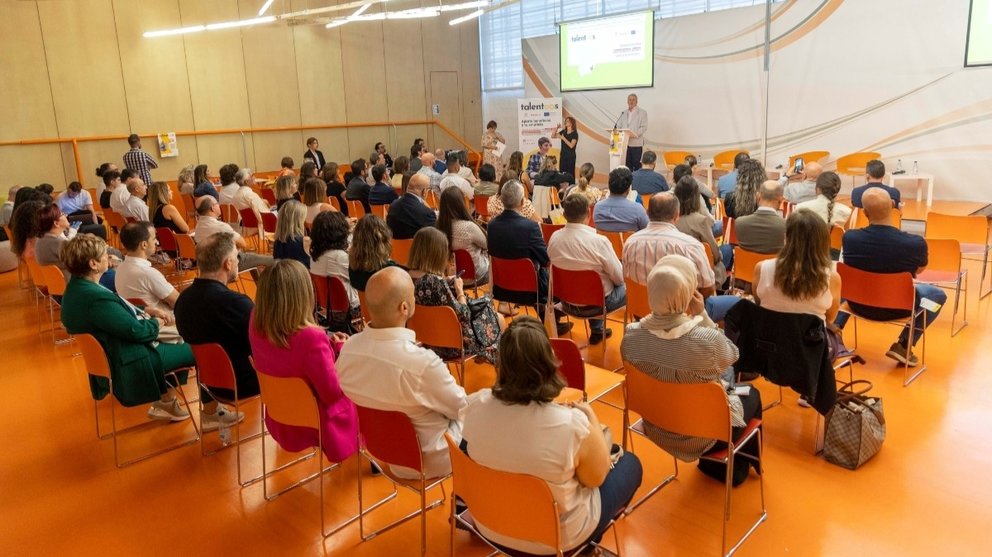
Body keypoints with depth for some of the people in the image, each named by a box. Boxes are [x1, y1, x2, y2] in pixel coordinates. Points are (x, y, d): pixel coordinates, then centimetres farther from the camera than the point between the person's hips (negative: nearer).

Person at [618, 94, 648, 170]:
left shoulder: (642, 113, 3)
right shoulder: (623, 113, 17)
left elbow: (644, 127, -6)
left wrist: (634, 134, -19)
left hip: (636, 143, -4)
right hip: (625, 143, 4)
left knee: (637, 165, -5)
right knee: (628, 165, 5)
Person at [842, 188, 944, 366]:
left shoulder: (849, 237, -22)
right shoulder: (916, 243, -26)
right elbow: (920, 270, 0)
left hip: (857, 303, 2)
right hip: (896, 307, -2)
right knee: (938, 295, 24)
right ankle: (904, 346, 15)